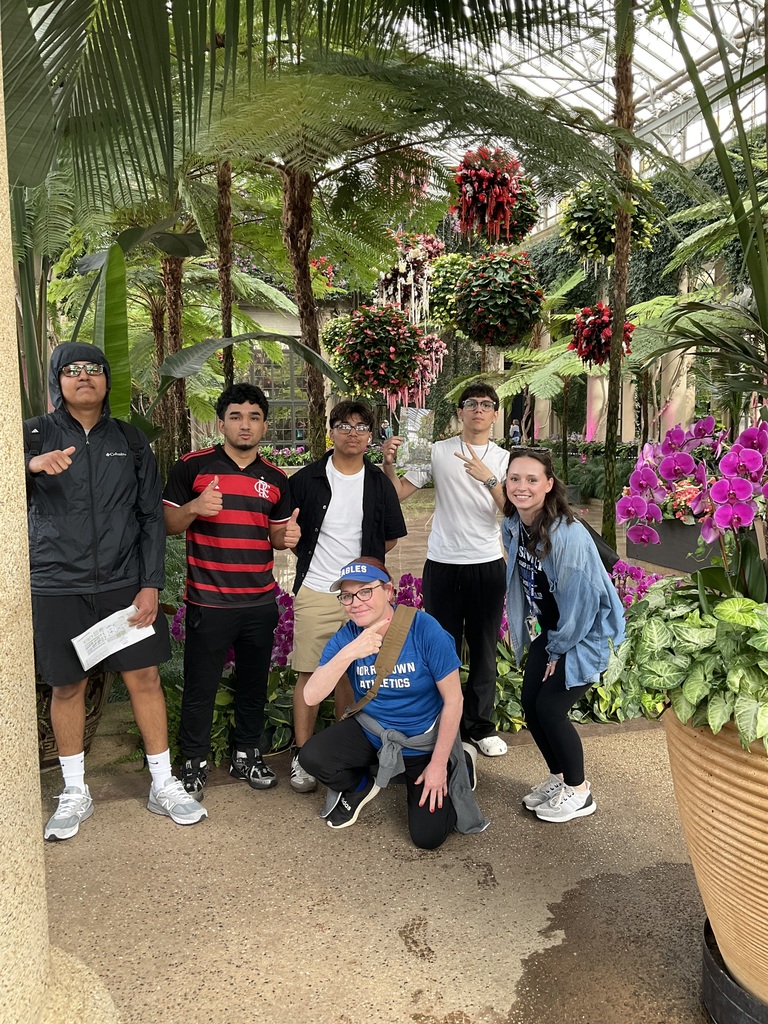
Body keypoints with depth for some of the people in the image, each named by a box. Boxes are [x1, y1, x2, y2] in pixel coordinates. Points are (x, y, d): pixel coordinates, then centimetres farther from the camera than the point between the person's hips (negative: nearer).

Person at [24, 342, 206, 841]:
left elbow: (152, 516, 6)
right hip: (58, 587, -1)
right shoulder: (34, 435, 2)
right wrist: (33, 465, -34)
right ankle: (75, 793, 26)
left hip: (125, 583, 1)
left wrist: (151, 584, -2)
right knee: (68, 686, 8)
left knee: (145, 676, 3)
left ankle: (164, 785, 19)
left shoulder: (130, 439, 6)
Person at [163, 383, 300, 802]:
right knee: (200, 687, 6)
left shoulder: (275, 478, 9)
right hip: (208, 601, -3)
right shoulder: (192, 466, -3)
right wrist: (193, 508, -22)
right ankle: (195, 762, 26)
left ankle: (246, 754, 33)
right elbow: (167, 524, -1)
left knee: (254, 683, 15)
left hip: (260, 601, 4)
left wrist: (288, 536, -8)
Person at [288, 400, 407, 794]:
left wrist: (363, 560, 3)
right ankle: (302, 756, 14)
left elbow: (392, 536, 13)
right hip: (315, 591, -2)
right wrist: (310, 556, -1)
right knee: (310, 673, 1)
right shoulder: (307, 479, -1)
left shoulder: (379, 483, 5)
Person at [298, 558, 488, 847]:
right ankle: (360, 787, 13)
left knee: (428, 836, -10)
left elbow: (453, 699, -17)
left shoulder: (424, 629, -25)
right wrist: (349, 653, -40)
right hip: (371, 733, 3)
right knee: (311, 757, -21)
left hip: (424, 742, -3)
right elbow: (311, 696, -25)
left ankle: (461, 764, 19)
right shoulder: (345, 639, -14)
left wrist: (438, 764, -14)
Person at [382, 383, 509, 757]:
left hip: (488, 565, 2)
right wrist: (388, 462, -18)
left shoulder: (504, 459, 4)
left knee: (484, 649, 10)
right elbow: (398, 493, -1)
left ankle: (479, 725, 25)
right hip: (443, 566, -1)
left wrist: (489, 479, -23)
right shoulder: (438, 451, 1)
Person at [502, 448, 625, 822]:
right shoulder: (513, 525, -6)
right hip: (549, 631, 7)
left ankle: (578, 792, 16)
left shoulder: (569, 535, -30)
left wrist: (559, 651, -12)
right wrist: (544, 640, 11)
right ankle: (558, 777, 30)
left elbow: (579, 601, -23)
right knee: (530, 704, 5)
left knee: (550, 707, -8)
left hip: (586, 633, -7)